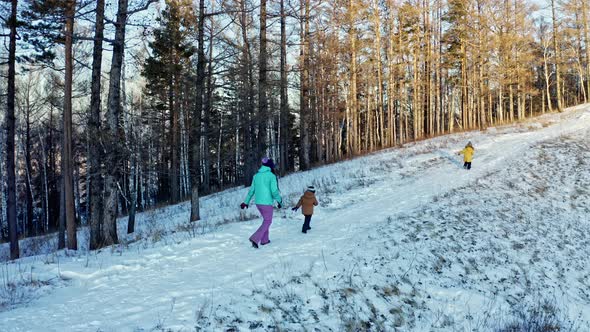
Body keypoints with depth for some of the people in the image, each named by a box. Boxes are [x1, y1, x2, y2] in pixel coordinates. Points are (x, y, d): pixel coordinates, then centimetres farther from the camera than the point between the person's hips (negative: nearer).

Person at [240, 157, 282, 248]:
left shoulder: (256, 176, 6)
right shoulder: (271, 176, -12)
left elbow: (251, 190, 10)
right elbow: (274, 191, -17)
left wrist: (246, 202, 17)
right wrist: (280, 200, -2)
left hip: (258, 202, 6)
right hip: (267, 203, -6)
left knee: (266, 219, 23)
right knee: (267, 222, 5)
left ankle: (264, 240, 24)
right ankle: (255, 238, -12)